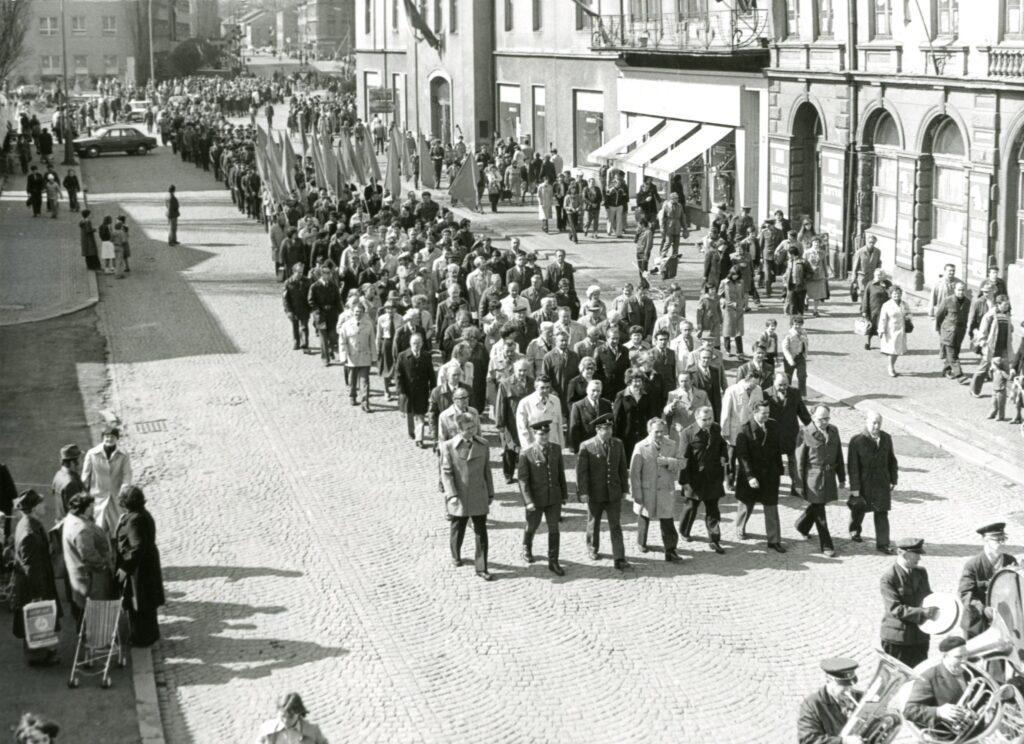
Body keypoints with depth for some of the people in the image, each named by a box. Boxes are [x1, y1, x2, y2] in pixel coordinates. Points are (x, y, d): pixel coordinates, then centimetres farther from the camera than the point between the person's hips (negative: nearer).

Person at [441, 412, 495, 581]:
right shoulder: (449, 446, -9)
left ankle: (481, 568, 8)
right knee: (456, 531, 16)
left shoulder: (482, 444, 1)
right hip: (458, 499, -2)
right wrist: (452, 495, -19)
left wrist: (490, 493, 11)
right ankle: (456, 557, 41)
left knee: (481, 533, 1)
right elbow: (446, 472, -10)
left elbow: (486, 470, 8)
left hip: (479, 497, 2)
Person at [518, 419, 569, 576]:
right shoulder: (526, 453, -16)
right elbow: (523, 479, -15)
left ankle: (553, 562, 10)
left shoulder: (556, 449, -3)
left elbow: (561, 473, 6)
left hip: (554, 497, 3)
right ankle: (527, 547, 48)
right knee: (532, 527, 18)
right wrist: (528, 501, -21)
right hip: (535, 498, -3)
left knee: (554, 529, 1)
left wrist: (564, 493, 10)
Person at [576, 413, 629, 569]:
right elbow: (581, 471, -12)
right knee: (593, 523, 16)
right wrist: (583, 492, -16)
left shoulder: (618, 444, 2)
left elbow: (622, 468, 7)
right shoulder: (586, 447, -11)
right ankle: (593, 549, 38)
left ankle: (619, 559, -5)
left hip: (614, 493, 2)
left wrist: (625, 488, 6)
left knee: (616, 526, -3)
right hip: (595, 493, -2)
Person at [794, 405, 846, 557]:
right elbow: (799, 460, -9)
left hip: (829, 476, 6)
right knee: (819, 512, -1)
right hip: (813, 476, -6)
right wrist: (800, 484, -9)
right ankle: (826, 546, 7)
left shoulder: (833, 431, 4)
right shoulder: (805, 434, -12)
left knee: (816, 505, 20)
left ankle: (802, 526, 47)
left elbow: (839, 455, 11)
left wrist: (842, 477, 13)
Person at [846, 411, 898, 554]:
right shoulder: (857, 441, -16)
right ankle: (854, 530, 46)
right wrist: (854, 488, -16)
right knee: (859, 509, 18)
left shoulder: (886, 438, -3)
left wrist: (893, 479, 8)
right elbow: (852, 466, -15)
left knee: (882, 513, -1)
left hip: (882, 482, 2)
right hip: (864, 482, -2)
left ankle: (882, 544, 4)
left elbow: (892, 460, 7)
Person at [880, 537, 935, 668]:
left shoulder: (921, 572, 6)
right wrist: (924, 612, -24)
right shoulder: (889, 577, -15)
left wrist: (933, 608, -8)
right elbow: (895, 609, -20)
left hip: (920, 636, 6)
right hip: (897, 638, -6)